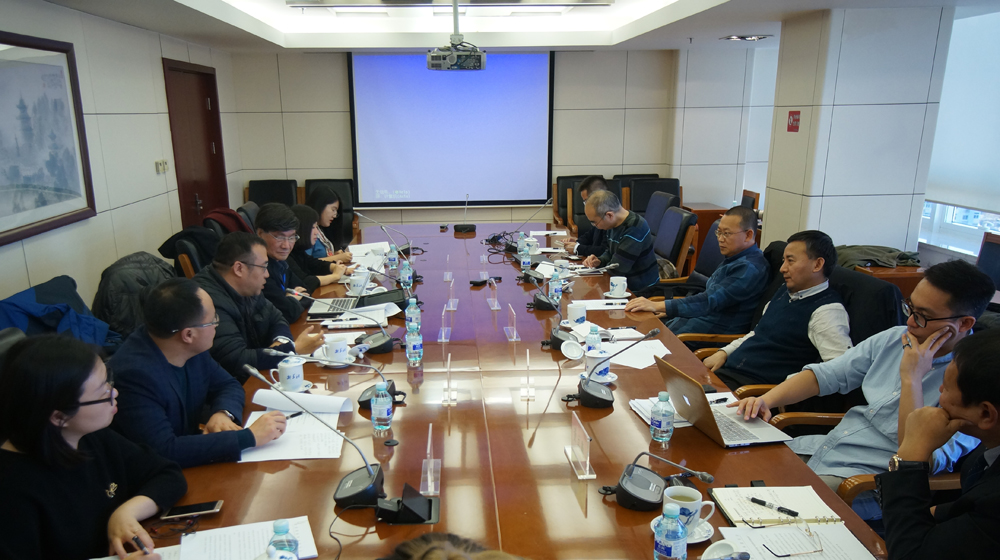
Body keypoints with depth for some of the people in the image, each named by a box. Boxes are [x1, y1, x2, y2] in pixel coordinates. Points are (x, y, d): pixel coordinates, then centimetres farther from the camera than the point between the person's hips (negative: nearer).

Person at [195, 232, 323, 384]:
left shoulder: (246, 289, 0)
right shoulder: (210, 302, -27)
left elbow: (275, 319, 13)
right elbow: (237, 362, -29)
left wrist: (281, 342, -9)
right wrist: (293, 349, -21)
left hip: (255, 377, 8)